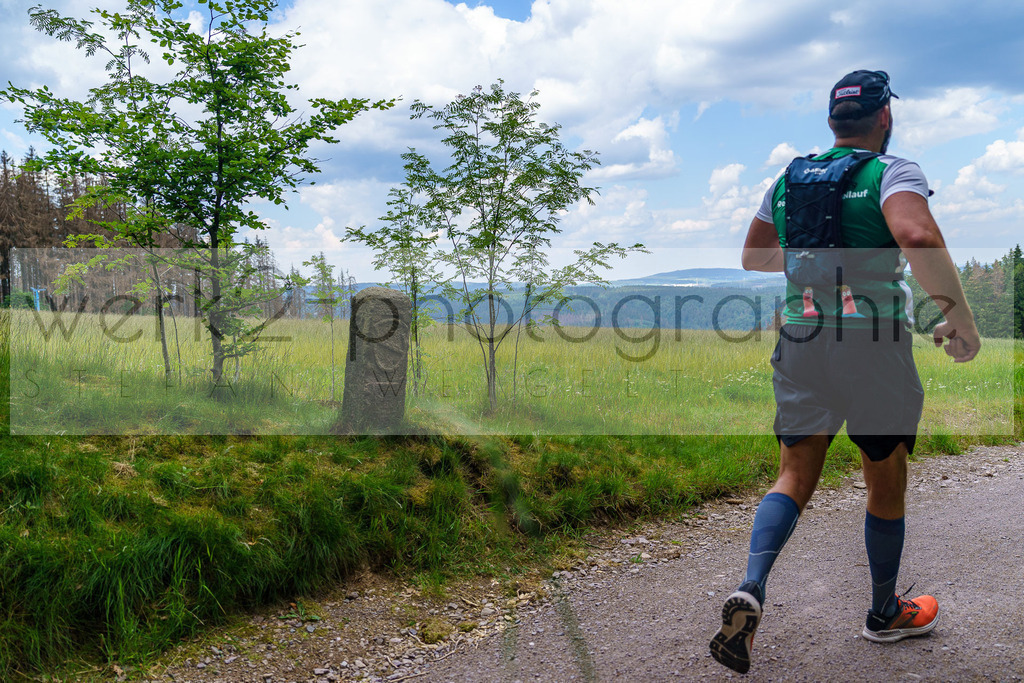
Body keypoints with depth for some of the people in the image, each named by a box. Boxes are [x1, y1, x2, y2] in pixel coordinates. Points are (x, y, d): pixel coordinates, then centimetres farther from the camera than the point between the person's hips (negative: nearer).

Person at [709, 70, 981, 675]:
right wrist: (961, 318, -18)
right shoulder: (892, 171, -4)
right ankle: (886, 613, 30)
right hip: (874, 340, -4)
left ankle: (751, 589, -13)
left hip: (799, 337, 4)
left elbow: (754, 257, 21)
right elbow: (917, 236, -25)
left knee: (795, 476, 9)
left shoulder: (787, 180, 13)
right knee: (887, 485, 13)